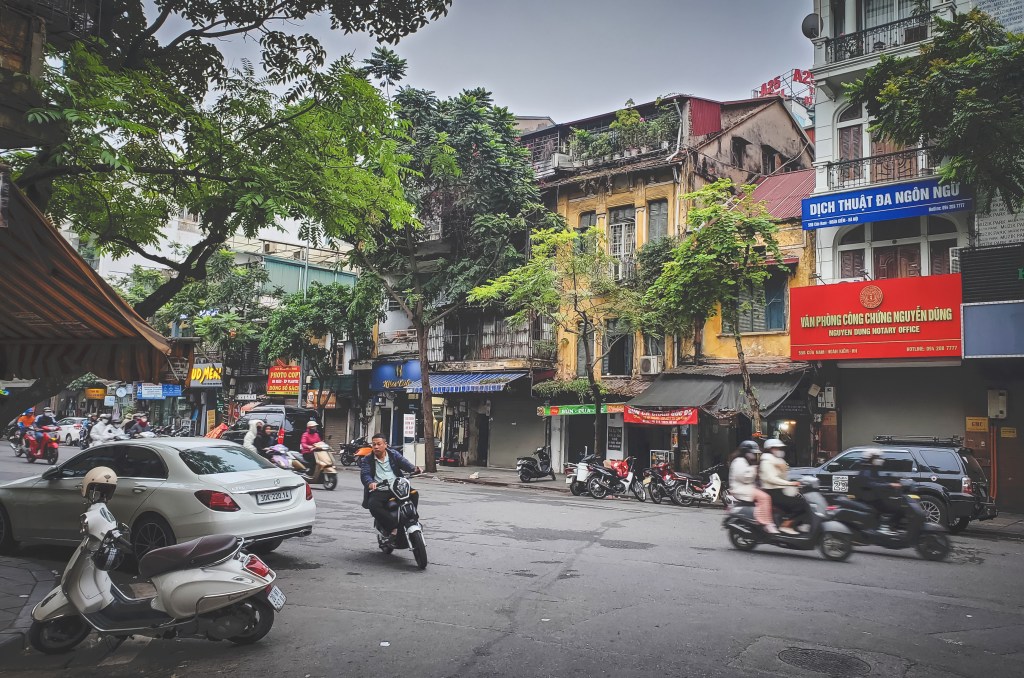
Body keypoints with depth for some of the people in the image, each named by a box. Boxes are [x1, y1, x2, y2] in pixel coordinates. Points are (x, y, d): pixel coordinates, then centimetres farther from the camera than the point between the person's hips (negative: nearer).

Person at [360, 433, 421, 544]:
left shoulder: (393, 454, 15)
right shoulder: (367, 460, 11)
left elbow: (404, 463, -2)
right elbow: (364, 474, -5)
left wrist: (414, 468, -25)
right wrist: (370, 483, -30)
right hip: (379, 490, -1)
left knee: (414, 495, -25)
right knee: (373, 504, -34)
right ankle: (393, 528, -29)